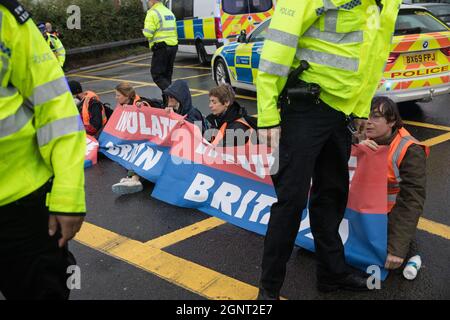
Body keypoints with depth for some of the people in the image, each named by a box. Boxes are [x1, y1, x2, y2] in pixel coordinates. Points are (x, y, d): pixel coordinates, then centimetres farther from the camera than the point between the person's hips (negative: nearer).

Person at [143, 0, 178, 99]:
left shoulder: (153, 13, -10)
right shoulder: (169, 12, 18)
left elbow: (148, 33, -16)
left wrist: (144, 31, 3)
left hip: (161, 47, -8)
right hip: (173, 46, 8)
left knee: (156, 74, -3)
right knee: (167, 75, 14)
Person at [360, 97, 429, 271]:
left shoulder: (410, 151, -19)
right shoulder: (365, 140, -2)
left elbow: (412, 200, -23)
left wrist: (398, 248, -29)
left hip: (393, 215, -5)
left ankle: (407, 250, 7)